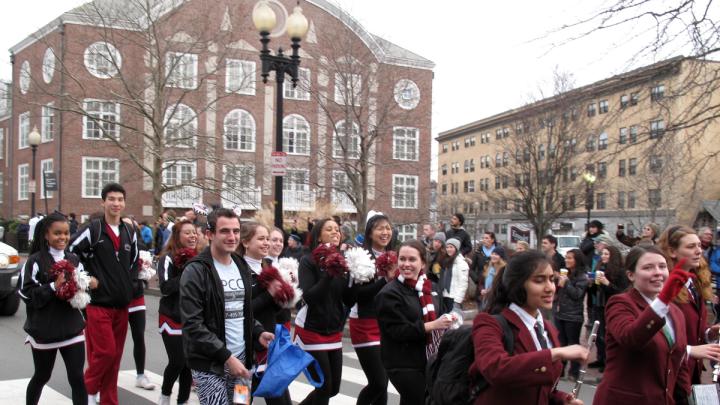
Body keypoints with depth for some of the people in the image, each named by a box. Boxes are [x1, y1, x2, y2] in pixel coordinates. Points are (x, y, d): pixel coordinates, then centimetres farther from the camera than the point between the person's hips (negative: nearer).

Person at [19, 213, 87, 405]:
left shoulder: (74, 260, 4)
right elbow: (27, 294, -11)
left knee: (77, 377, -2)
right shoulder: (35, 261, -7)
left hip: (72, 328, 2)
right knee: (42, 376, 18)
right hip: (44, 330, -2)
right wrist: (53, 287, -21)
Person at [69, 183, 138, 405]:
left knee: (115, 356, 9)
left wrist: (130, 284, 10)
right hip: (98, 303, -5)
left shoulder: (130, 233, 10)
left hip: (122, 304, 5)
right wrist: (86, 278, -9)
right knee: (104, 352, -9)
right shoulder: (93, 229, -7)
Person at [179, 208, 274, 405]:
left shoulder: (242, 268, 11)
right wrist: (226, 356, -19)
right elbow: (192, 325, -16)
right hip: (209, 364, -6)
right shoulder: (196, 271, -11)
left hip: (241, 358, 6)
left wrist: (258, 332, 2)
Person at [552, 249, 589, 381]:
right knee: (561, 343, 12)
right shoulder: (565, 273, 12)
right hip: (559, 313, 6)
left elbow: (577, 294, -17)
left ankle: (574, 372, 11)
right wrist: (558, 280, 0)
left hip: (573, 315, -6)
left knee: (573, 343, 2)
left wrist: (566, 283, -18)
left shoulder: (582, 276, -8)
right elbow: (558, 291, 18)